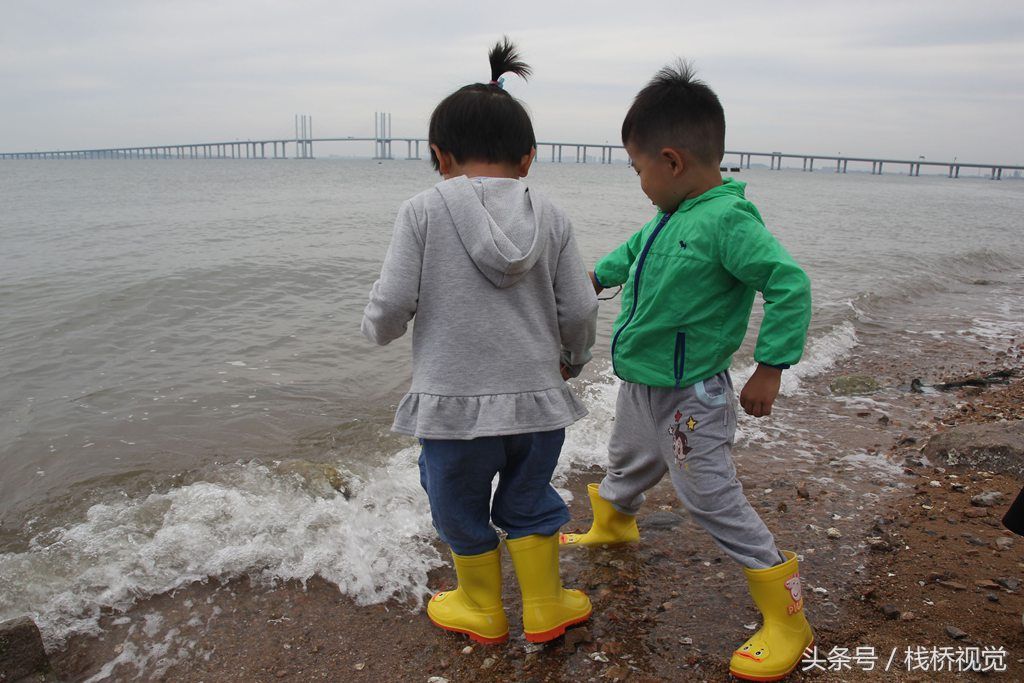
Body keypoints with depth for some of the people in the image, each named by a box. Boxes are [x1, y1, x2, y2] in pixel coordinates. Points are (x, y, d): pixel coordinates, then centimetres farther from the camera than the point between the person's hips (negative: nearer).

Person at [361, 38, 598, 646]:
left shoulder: (424, 212, -9)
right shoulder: (551, 218, 0)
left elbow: (390, 307, -11)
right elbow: (579, 312, 1)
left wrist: (379, 326, 13)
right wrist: (571, 361, 21)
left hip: (454, 404, -3)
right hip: (538, 399, 3)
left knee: (461, 512, 20)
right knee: (529, 505, 24)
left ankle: (482, 610, 40)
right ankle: (544, 608, 39)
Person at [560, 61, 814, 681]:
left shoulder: (728, 220, -25)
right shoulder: (674, 215, 2)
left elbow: (790, 284, -28)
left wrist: (771, 368, -26)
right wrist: (598, 275, 29)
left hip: (689, 397, -8)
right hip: (640, 383, 9)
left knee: (712, 498, -2)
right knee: (627, 463, 29)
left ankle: (787, 618, 14)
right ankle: (613, 523, 60)